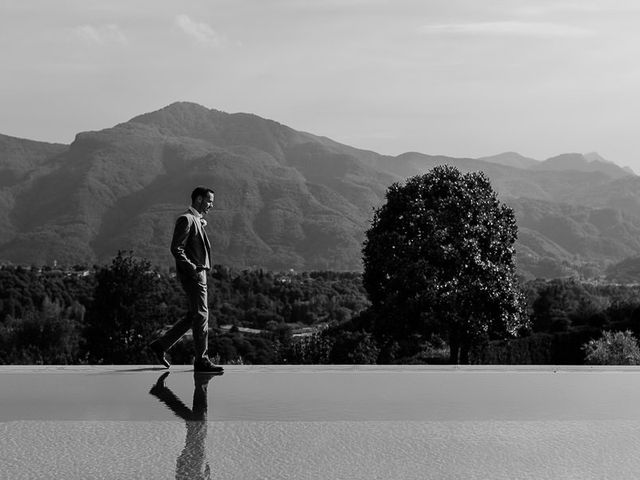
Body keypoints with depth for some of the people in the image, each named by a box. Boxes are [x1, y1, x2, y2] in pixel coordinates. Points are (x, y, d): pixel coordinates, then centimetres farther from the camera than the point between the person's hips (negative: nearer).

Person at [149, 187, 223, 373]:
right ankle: (201, 360, -1)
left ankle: (161, 345, 20)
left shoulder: (198, 221, 19)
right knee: (201, 315, -7)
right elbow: (176, 249, -18)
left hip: (199, 273, 10)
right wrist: (192, 268, -21)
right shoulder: (186, 219, -12)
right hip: (192, 274, -10)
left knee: (194, 316, 13)